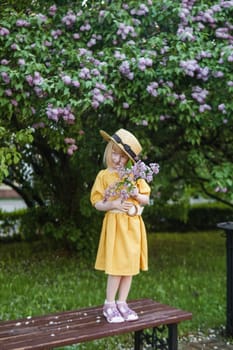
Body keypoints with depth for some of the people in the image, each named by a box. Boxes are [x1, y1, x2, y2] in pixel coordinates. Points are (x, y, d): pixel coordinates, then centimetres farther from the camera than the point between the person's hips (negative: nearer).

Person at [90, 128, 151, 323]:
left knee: (130, 266, 7)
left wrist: (137, 195, -11)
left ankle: (122, 303, 21)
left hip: (134, 225, 4)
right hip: (115, 224, -4)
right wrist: (113, 204, -19)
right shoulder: (104, 176, 1)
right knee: (117, 267, -4)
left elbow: (146, 200, 10)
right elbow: (97, 203, -1)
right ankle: (109, 305, 12)